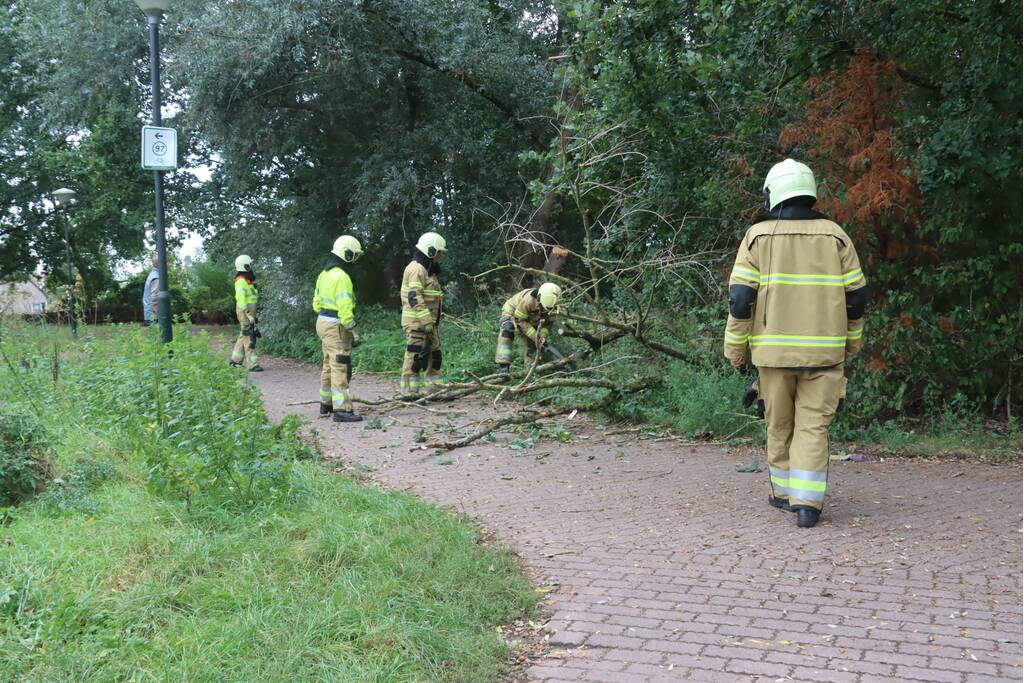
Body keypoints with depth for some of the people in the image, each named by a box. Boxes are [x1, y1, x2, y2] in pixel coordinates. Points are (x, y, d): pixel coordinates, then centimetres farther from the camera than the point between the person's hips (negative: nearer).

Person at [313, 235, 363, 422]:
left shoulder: (324, 274, 13)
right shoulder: (342, 277, -18)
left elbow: (317, 302, 18)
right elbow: (344, 307, -23)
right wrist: (351, 328, -15)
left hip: (323, 322, 10)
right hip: (336, 326, -10)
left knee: (329, 365, 19)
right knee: (341, 367, -10)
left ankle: (326, 404, 28)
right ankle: (342, 409, -13)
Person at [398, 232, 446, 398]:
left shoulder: (428, 269, 19)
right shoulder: (416, 269, -14)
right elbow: (414, 298, -23)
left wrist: (432, 321, 22)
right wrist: (426, 321, -25)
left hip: (428, 322, 10)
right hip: (416, 322, -10)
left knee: (434, 354, 13)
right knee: (415, 356, -8)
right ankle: (408, 391, -3)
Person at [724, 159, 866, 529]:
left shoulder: (758, 236, -1)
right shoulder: (835, 236, 4)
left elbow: (740, 297, -5)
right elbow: (856, 296, 7)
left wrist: (736, 349, 3)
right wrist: (851, 342, 20)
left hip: (773, 349, 0)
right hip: (823, 351, 0)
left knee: (779, 424, 14)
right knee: (813, 425, 2)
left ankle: (784, 491, 26)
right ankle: (807, 502, -6)